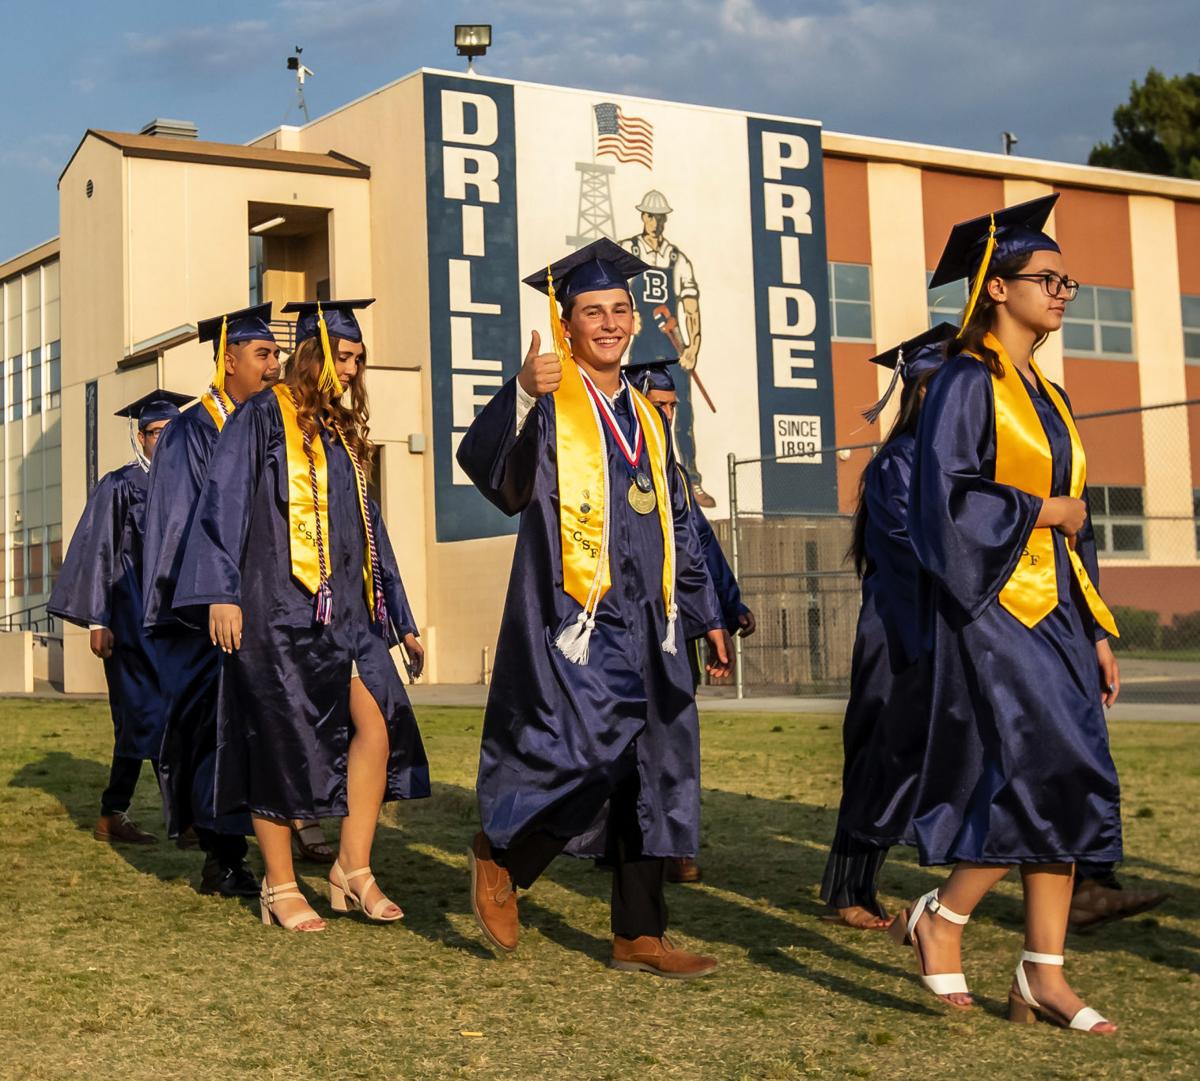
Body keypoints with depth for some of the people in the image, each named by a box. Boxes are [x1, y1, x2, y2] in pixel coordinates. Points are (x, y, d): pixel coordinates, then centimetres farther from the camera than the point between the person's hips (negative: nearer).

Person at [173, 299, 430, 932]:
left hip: (343, 610, 7)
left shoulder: (344, 430, 18)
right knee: (281, 742, -2)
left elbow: (368, 528, 23)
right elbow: (223, 498, -10)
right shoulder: (265, 416, -2)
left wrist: (401, 619, 21)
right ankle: (280, 888, 9)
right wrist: (221, 592, -19)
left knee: (377, 725, -6)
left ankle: (353, 871, 4)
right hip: (279, 605, -6)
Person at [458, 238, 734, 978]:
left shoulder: (645, 416, 17)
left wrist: (706, 614, 18)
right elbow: (483, 461, -23)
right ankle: (500, 855, 11)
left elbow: (678, 523, 22)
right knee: (585, 756, -17)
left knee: (650, 770, 6)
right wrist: (522, 394, -41)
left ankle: (640, 937, 15)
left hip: (646, 624, 7)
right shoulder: (548, 407, -3)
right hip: (573, 618, -7)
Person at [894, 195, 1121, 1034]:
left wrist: (1097, 632, 14)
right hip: (995, 610, -8)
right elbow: (949, 498, -17)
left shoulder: (1049, 396, 18)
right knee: (1044, 776, -14)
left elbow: (1073, 533, 18)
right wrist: (1044, 510, -8)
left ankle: (1043, 977, 8)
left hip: (1055, 614, 8)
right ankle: (939, 918, 5)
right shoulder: (966, 382, -6)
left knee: (1068, 787, 3)